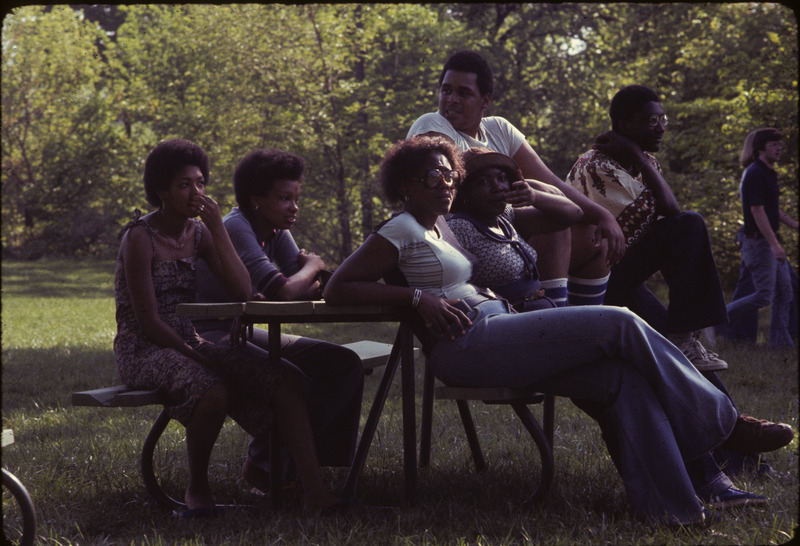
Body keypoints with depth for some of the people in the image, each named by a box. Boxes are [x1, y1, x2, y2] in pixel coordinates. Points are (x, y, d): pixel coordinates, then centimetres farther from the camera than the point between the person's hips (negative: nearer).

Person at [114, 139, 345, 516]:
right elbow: (148, 321, -15)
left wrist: (218, 228, -9)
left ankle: (315, 491, -22)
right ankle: (197, 488, -14)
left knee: (284, 382, -15)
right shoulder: (140, 238, -11)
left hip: (188, 343, 7)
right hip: (143, 349, -7)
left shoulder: (199, 233, 9)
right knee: (212, 392, -38)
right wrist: (195, 357, -16)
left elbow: (242, 291, -4)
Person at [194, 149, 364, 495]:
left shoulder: (276, 231, 9)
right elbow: (282, 291, -29)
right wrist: (313, 267, -9)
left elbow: (306, 290, 2)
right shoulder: (235, 229, -20)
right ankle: (264, 466, -8)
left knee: (344, 363, -4)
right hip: (207, 339, -9)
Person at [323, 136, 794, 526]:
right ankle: (721, 422, -4)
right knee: (620, 325, -17)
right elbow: (337, 289, -7)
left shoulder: (445, 227, 24)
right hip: (466, 345, -9)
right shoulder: (401, 231, 0)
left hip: (495, 337, 9)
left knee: (623, 377, -15)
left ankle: (668, 507, -22)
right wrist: (419, 297, -14)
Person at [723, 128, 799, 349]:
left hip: (769, 242, 10)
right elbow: (757, 211, -22)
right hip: (758, 241, -10)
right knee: (764, 295, -13)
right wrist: (774, 244, -26)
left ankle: (780, 340, 11)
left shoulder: (768, 173, 16)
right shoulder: (755, 173, -15)